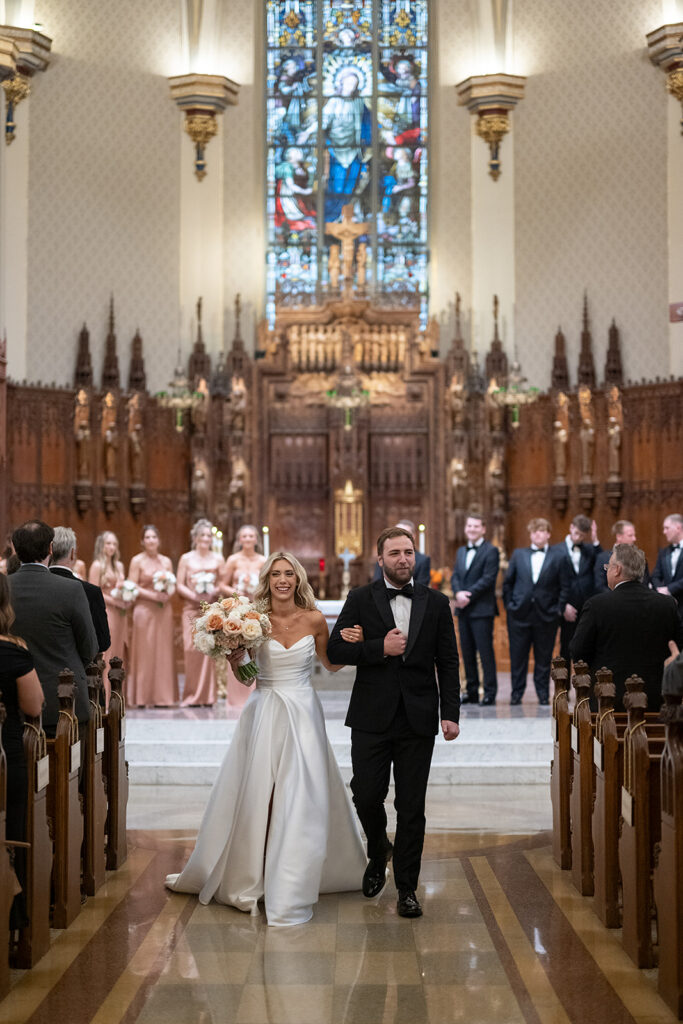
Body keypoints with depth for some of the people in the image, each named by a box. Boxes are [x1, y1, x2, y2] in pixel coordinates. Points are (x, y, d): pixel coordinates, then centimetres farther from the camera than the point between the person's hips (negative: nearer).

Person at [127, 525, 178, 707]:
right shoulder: (137, 561, 1)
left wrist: (167, 595, -8)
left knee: (163, 652, 2)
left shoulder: (166, 561, 12)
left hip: (164, 610, 4)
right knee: (144, 651, -4)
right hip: (144, 609, -4)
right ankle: (141, 697, 2)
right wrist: (152, 595, -15)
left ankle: (162, 696, 8)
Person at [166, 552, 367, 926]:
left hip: (303, 714, 0)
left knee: (301, 801, -2)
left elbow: (331, 664, 13)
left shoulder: (314, 620, 0)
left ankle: (291, 892, 7)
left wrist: (351, 644, -5)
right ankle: (243, 878, 24)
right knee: (252, 797, 6)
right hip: (264, 713, 0)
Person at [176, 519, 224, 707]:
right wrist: (194, 595, -10)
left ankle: (206, 694, 0)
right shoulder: (186, 559, 10)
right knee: (191, 648, -7)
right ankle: (192, 695, 0)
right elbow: (180, 585, 5)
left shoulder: (217, 559, 11)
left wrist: (213, 593, -12)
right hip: (191, 607, 0)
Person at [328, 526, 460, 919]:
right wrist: (380, 648, -15)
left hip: (418, 720, 1)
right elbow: (336, 650, -2)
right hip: (372, 718, 0)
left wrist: (451, 713, -3)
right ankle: (378, 853, 32)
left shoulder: (436, 603, 6)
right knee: (366, 797, 1)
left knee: (412, 808, 3)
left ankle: (407, 887, 15)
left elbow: (448, 662, 6)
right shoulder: (360, 599, 2)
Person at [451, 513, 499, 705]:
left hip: (481, 610, -7)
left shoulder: (491, 551, -3)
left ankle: (490, 692, -2)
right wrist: (458, 593, -9)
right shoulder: (461, 552, 19)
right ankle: (471, 691, 13)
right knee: (467, 652, 8)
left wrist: (468, 596, -15)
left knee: (485, 651, -6)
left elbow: (488, 579, -12)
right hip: (463, 610, 7)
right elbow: (455, 576, 12)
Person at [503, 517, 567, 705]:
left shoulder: (558, 556, 4)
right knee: (518, 656, 3)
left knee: (544, 658, 4)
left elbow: (564, 586, 2)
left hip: (546, 615, -1)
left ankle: (543, 693, 13)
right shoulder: (519, 554, 10)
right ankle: (516, 693, 12)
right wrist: (509, 604, 5)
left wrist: (559, 609, -5)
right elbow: (507, 582, 13)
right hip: (520, 613, 1)